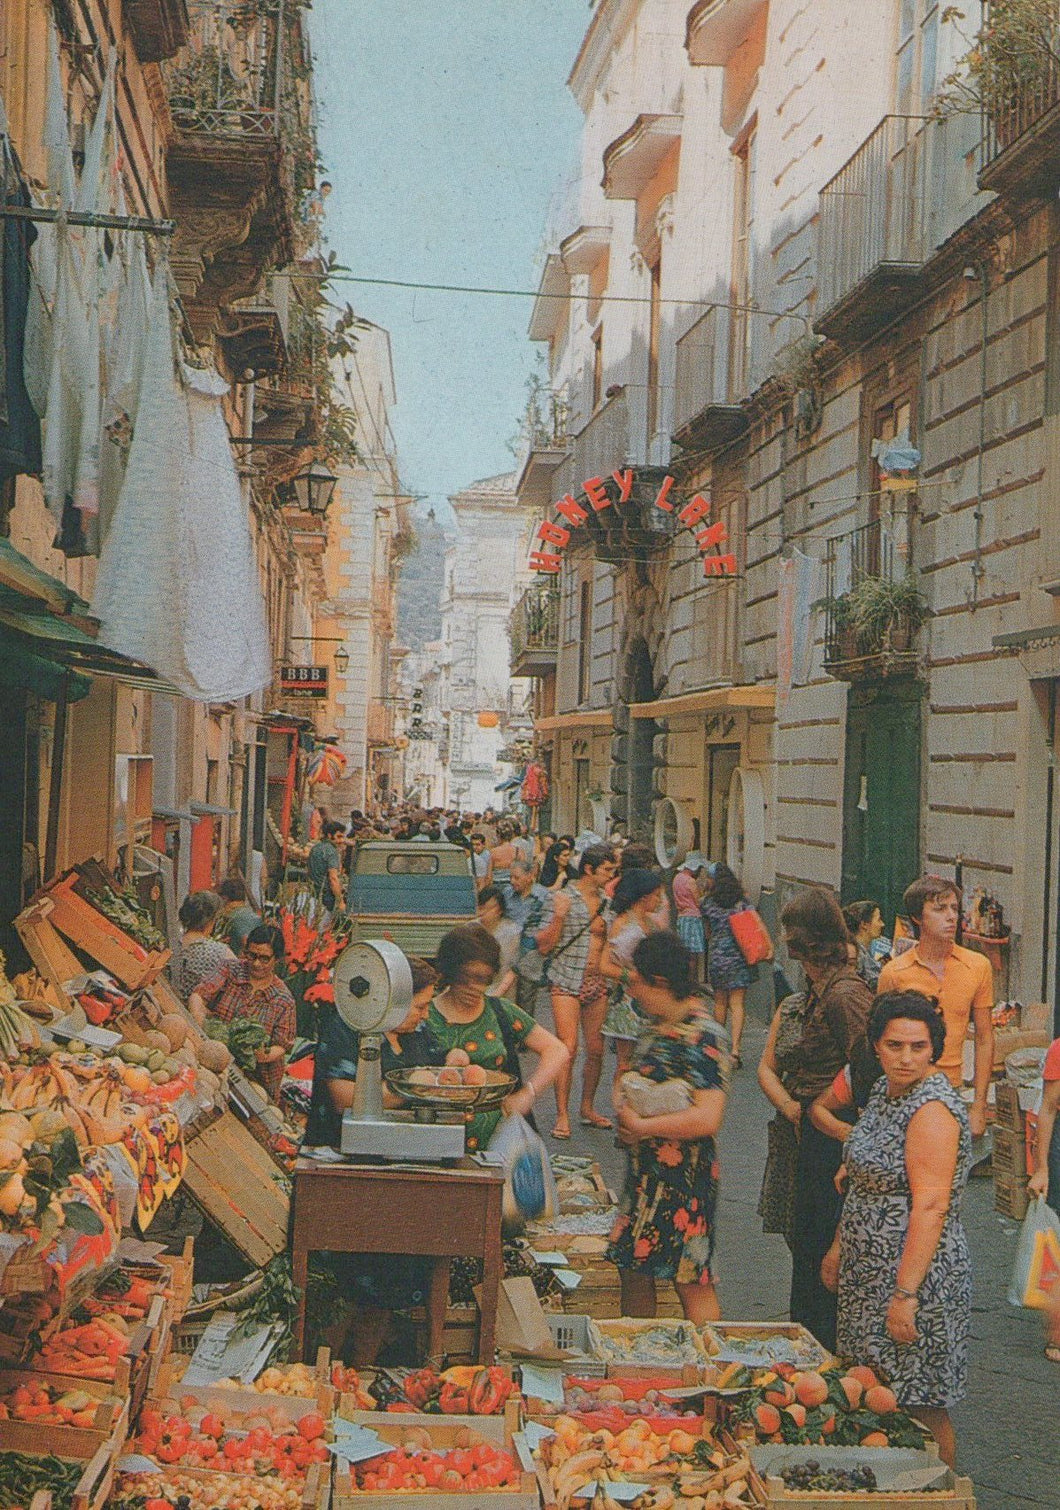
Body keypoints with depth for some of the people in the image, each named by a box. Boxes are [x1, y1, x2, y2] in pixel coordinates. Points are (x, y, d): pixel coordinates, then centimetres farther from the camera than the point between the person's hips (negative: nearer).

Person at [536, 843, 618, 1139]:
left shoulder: (606, 900, 13)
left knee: (596, 1050, 5)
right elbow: (543, 945, -7)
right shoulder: (564, 899, -4)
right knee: (568, 1048, -11)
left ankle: (588, 1109, 21)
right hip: (567, 983, -5)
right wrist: (559, 916, -20)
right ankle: (562, 1116, -4)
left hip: (597, 983, 5)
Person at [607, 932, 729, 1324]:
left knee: (692, 1281, -1)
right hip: (646, 1170, 10)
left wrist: (641, 1126, -18)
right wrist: (624, 1107, 3)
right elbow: (635, 1077, 25)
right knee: (633, 1269, 17)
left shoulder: (701, 1038, -20)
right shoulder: (659, 1025, 9)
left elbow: (707, 1118, -29)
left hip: (683, 1174, -10)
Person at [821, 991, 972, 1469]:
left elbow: (931, 1207, -25)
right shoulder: (885, 1090, 8)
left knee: (920, 1405, 0)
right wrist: (840, 1246, 22)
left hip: (917, 1276, -9)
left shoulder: (932, 1109, -20)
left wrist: (905, 1294, -26)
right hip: (871, 1270, 9)